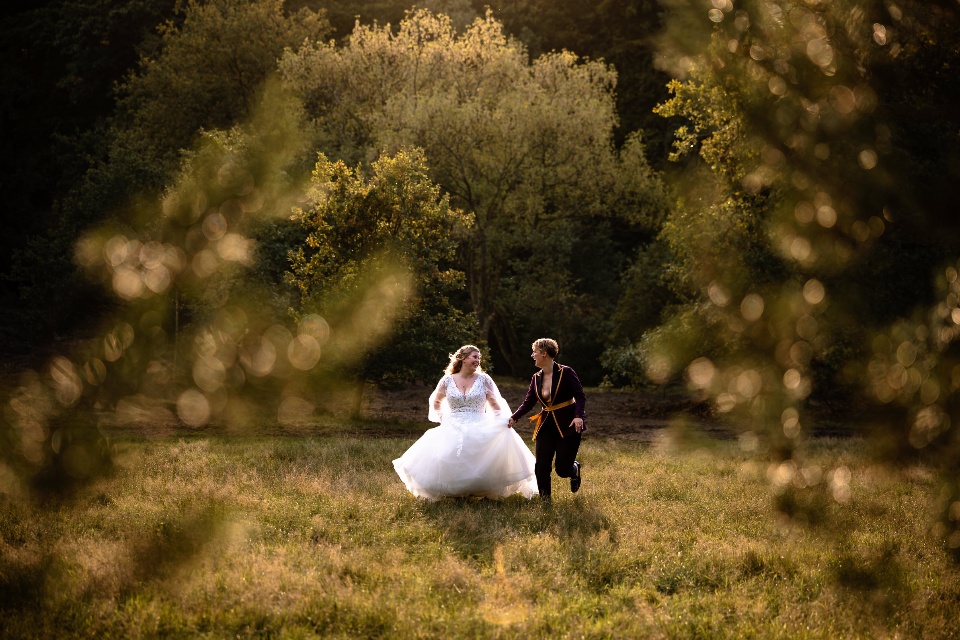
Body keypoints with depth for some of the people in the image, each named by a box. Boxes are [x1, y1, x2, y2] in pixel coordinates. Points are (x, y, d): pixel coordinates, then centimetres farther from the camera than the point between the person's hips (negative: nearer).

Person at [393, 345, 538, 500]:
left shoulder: (484, 379, 6)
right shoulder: (448, 381, 7)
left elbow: (496, 406, 10)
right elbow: (435, 402, 25)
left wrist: (501, 423, -5)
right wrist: (442, 418, 12)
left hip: (478, 430, 0)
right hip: (453, 431, 0)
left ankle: (489, 493, -14)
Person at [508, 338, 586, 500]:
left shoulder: (565, 373, -10)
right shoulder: (536, 378, 7)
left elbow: (580, 397, -13)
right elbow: (528, 403, 9)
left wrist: (579, 416, -28)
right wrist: (513, 418, -4)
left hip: (567, 426, -5)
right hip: (546, 426, 5)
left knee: (562, 469, -4)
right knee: (542, 467, -5)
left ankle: (576, 470, 32)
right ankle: (545, 500, 10)